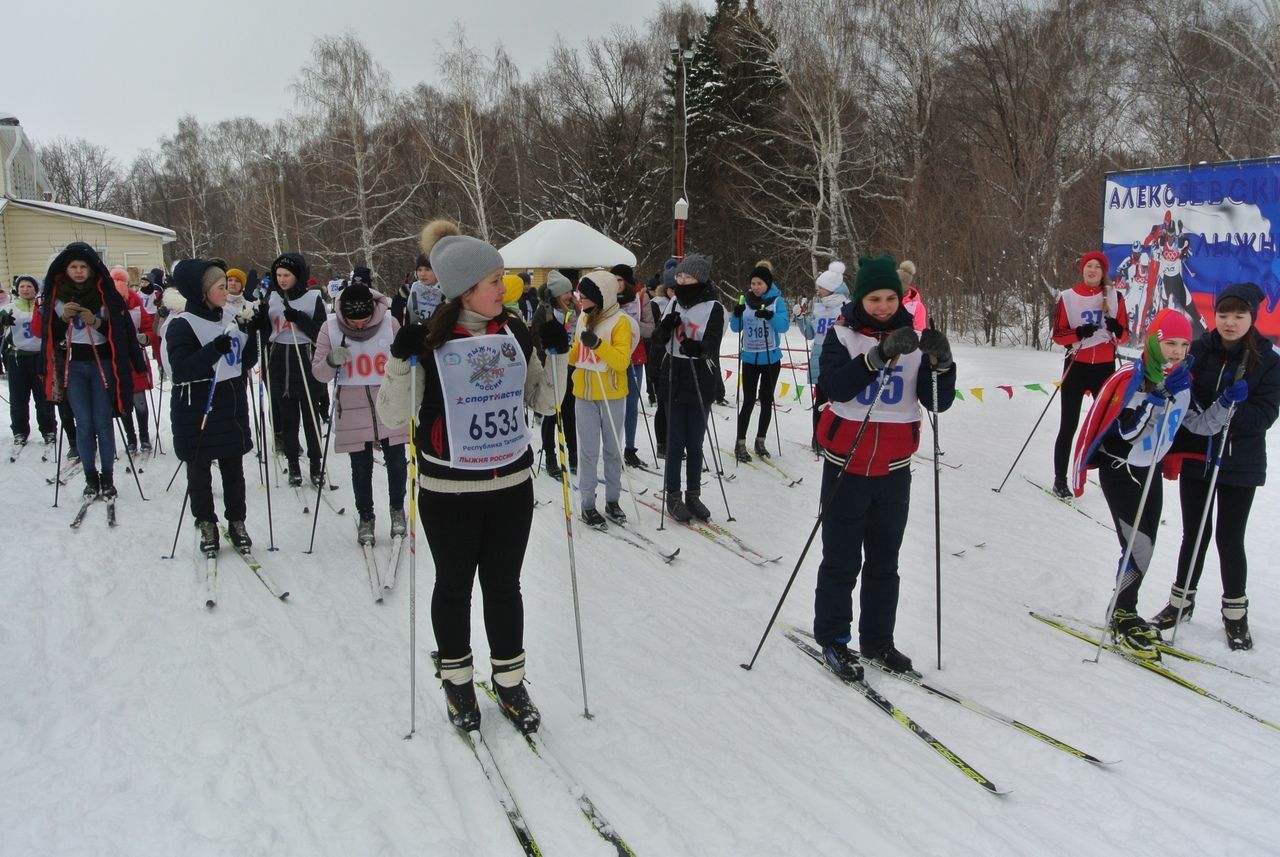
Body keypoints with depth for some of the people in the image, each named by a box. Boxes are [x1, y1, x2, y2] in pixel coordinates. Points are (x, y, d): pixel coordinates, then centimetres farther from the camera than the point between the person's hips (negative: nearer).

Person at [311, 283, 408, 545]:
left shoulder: (390, 323, -8)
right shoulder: (330, 329, -8)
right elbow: (319, 373, -3)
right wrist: (331, 361, -20)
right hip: (354, 411, 0)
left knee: (396, 462, 10)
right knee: (361, 467, 8)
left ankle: (397, 509, 33)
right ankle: (365, 517, 26)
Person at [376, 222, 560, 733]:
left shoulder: (515, 332, 2)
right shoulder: (430, 341, -11)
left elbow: (542, 400, 12)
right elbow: (392, 418, -11)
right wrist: (401, 362, -25)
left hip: (512, 485, 3)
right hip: (448, 491, -3)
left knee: (504, 585, 14)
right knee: (454, 586, 13)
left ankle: (509, 682, 31)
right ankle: (457, 681, 34)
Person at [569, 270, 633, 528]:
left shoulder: (620, 321, -10)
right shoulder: (583, 318, 7)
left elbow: (622, 360, -20)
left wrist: (598, 343, -31)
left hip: (612, 395, -3)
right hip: (584, 394, 4)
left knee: (612, 449, 9)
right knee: (588, 450, 3)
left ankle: (612, 500, 21)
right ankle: (588, 504, 9)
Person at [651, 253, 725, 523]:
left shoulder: (714, 308, -6)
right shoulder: (675, 303, 7)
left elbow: (713, 344, -18)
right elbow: (659, 342, 6)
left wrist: (699, 347, -40)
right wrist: (666, 326, -15)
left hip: (700, 384, -2)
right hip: (673, 381, 2)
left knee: (695, 443, 7)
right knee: (675, 442, 5)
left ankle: (693, 494, 20)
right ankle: (673, 495, 14)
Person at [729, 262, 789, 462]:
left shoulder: (776, 300, -4)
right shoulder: (745, 300, 0)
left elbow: (784, 326, -15)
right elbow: (736, 328, 0)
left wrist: (770, 316, -32)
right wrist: (737, 315, -20)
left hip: (771, 358, 0)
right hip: (750, 358, 0)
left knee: (766, 400, 9)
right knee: (749, 401, -4)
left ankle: (760, 441, 21)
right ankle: (740, 444, 3)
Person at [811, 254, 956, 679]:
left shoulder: (914, 340, 2)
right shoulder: (842, 335, -5)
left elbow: (938, 402, -3)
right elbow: (836, 386, -22)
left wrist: (940, 364, -21)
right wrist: (881, 355, -32)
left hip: (894, 468, 3)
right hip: (846, 465, -3)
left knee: (885, 561, 13)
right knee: (842, 560, 4)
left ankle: (877, 639, 26)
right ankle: (832, 639, 18)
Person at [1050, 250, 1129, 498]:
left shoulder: (1114, 298, 3)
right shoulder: (1068, 298, -2)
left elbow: (1124, 335, 6)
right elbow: (1058, 335, -2)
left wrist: (1116, 329, -16)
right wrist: (1079, 333, -21)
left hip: (1105, 367, 2)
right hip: (1076, 366, -2)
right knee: (1069, 426, 0)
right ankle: (1060, 480, 6)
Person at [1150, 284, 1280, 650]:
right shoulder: (1198, 350, -3)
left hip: (1240, 465, -1)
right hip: (1195, 458, 1)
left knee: (1229, 539, 6)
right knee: (1195, 534, 11)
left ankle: (1235, 611, 24)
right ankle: (1182, 599, 29)